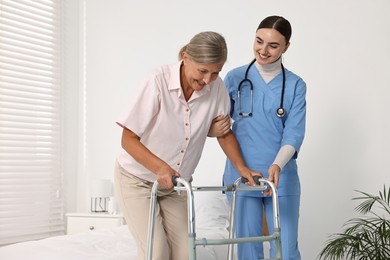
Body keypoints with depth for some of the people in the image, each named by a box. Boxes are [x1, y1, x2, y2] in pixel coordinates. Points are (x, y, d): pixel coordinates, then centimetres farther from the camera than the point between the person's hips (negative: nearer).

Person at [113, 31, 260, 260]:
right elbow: (128, 139, -21)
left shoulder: (217, 88, -12)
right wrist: (160, 168, -35)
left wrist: (242, 168, -7)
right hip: (137, 179, -4)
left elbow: (224, 132, 6)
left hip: (176, 184, 4)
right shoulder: (159, 82, -24)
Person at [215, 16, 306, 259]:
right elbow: (220, 120, 9)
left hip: (282, 178, 0)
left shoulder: (296, 85, 1)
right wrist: (217, 127, -15)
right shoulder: (235, 77, 3)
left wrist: (277, 165, -25)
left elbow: (294, 133, -8)